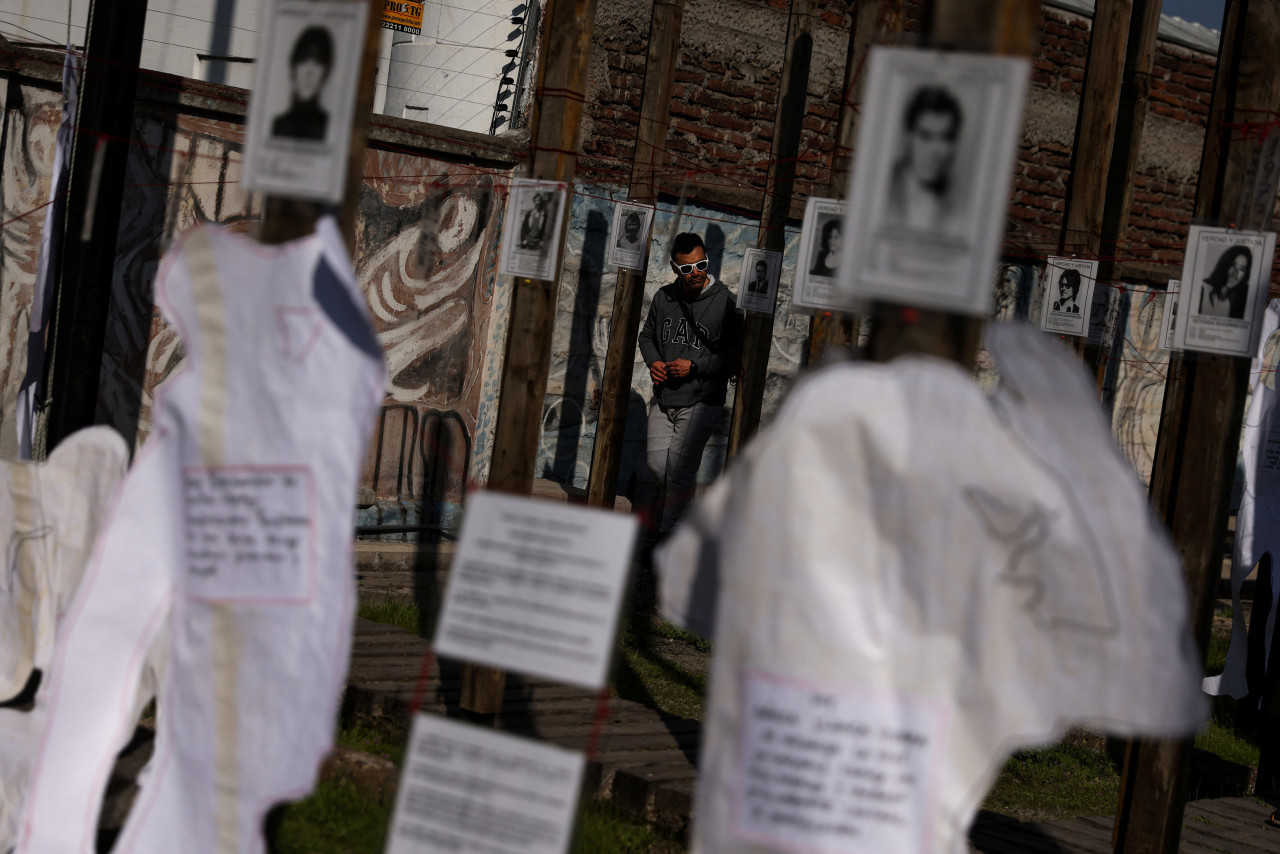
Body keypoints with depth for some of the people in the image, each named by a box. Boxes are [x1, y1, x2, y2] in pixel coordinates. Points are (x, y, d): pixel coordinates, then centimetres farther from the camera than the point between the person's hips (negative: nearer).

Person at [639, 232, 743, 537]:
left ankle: (669, 530, 5)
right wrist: (653, 361, -1)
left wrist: (694, 367, -17)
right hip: (664, 397, 5)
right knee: (656, 462, 7)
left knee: (680, 467, -8)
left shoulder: (724, 301, -10)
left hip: (701, 400, -5)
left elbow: (733, 354, -10)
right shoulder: (663, 297, 6)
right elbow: (647, 335, 20)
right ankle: (687, 501, 34)